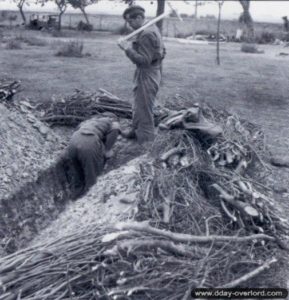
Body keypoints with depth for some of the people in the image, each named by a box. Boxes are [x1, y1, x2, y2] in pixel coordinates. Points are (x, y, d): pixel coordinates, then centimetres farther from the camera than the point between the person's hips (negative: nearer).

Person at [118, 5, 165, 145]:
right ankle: (136, 130, 40)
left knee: (145, 110, -2)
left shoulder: (147, 34, -23)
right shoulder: (151, 28, 9)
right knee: (138, 106, 24)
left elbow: (144, 61, -27)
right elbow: (162, 51, 15)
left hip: (147, 77, -10)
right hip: (147, 74, 10)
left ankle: (146, 142, 7)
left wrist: (128, 49, -24)